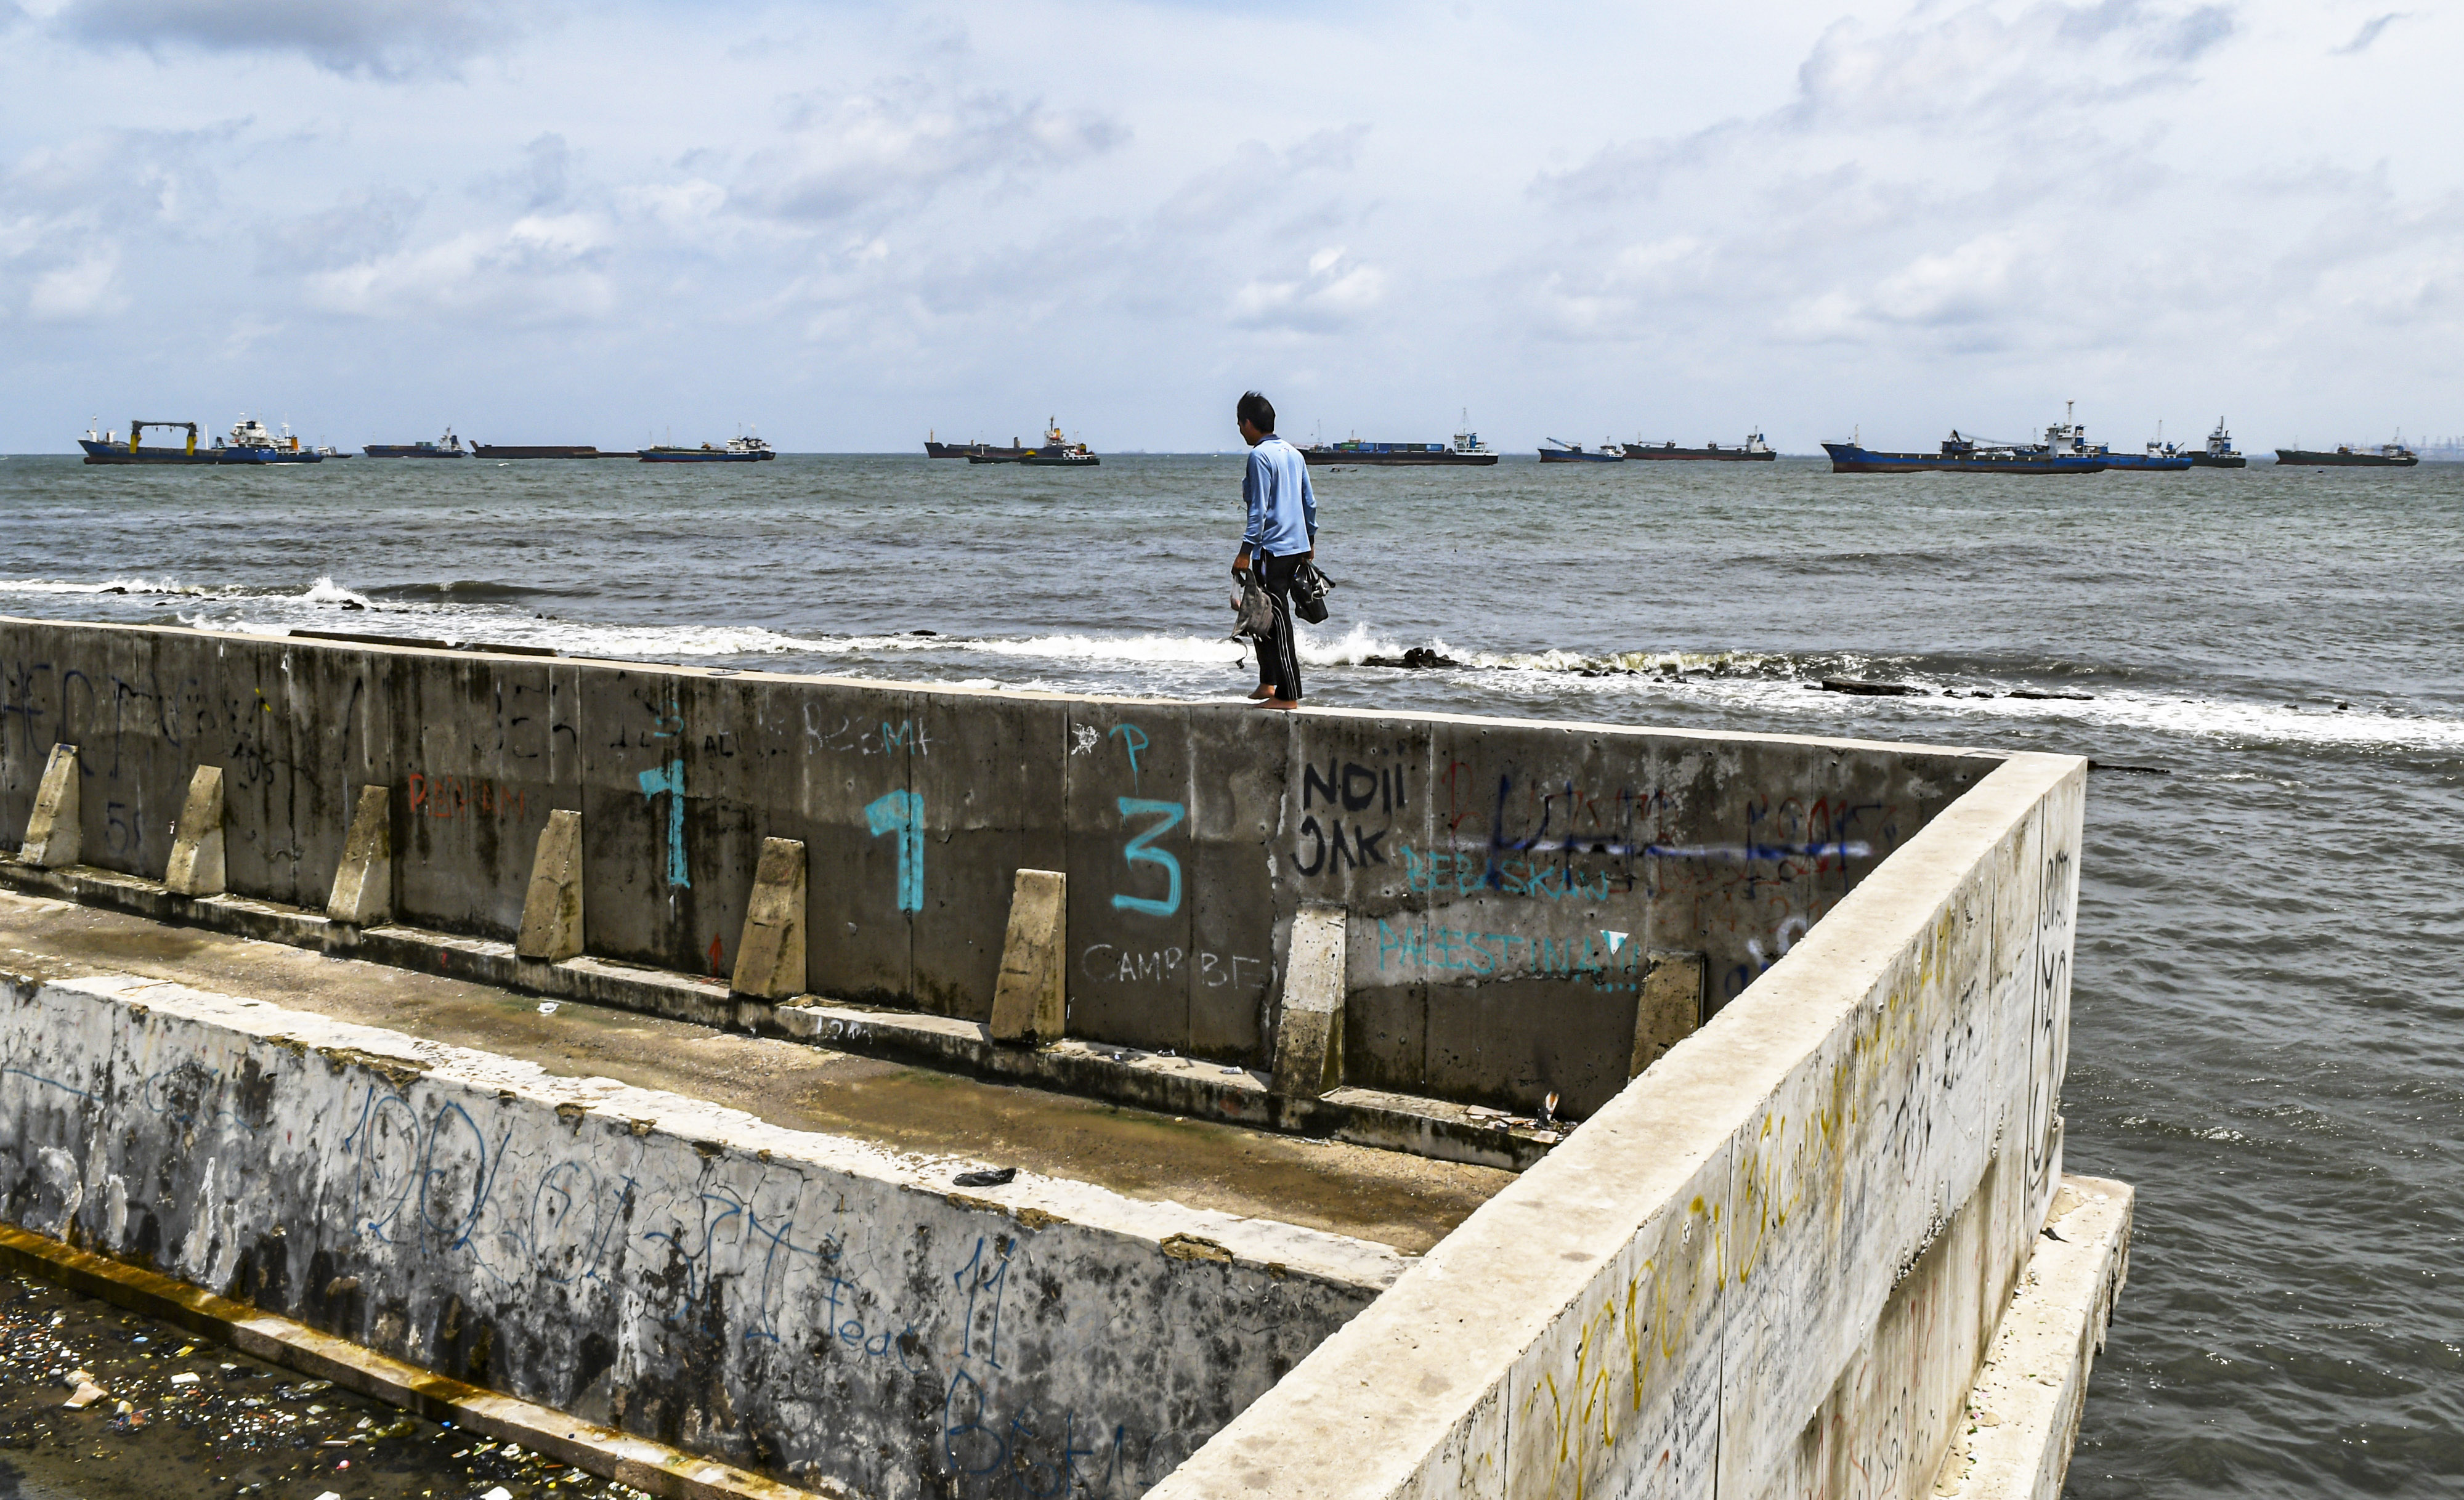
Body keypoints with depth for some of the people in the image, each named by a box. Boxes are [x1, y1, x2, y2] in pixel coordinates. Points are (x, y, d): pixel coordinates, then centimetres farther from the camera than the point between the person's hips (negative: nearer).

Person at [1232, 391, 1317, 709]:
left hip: (1272, 549, -9)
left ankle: (1288, 695, -4)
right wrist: (1310, 539, 26)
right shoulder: (1293, 453, 13)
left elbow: (1259, 509, -17)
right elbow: (1310, 501, 16)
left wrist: (1246, 551, -16)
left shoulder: (1260, 456, -12)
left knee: (1277, 622, -5)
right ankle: (1267, 683, 23)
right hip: (1297, 546, 9)